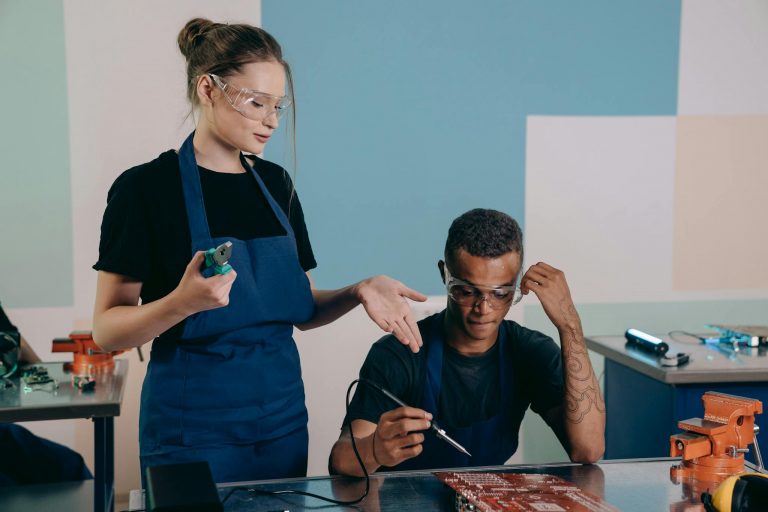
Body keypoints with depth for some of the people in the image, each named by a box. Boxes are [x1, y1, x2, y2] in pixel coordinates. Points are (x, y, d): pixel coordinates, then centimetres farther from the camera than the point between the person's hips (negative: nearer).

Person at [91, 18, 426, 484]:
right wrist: (182, 302, -29)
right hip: (195, 429, -5)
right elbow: (108, 330, -12)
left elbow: (304, 310, 10)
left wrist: (357, 291, -8)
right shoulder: (146, 188, -10)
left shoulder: (276, 184, 7)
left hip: (283, 418, 5)